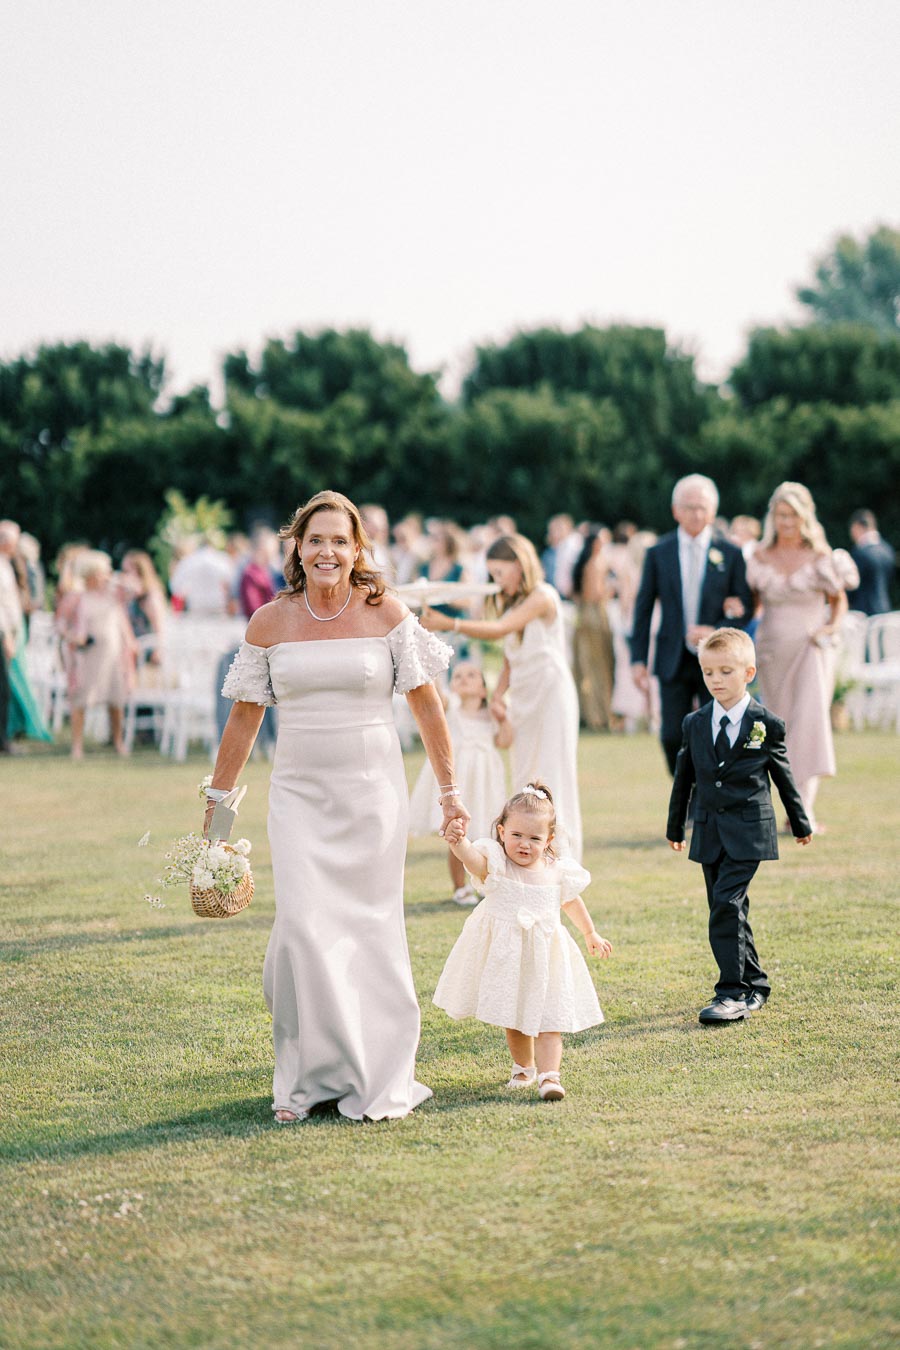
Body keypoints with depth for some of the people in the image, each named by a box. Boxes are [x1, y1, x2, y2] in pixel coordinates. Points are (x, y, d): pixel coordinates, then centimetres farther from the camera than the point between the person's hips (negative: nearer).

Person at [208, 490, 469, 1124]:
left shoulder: (386, 613, -1)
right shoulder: (269, 623, 3)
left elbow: (426, 704, 4)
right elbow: (245, 716, 11)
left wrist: (449, 789, 4)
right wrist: (218, 799, 13)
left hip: (373, 791, -1)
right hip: (300, 793, 1)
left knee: (371, 929, 2)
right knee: (304, 925, -11)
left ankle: (376, 1079, 14)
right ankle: (309, 1075, 3)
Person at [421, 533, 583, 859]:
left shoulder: (542, 597, -9)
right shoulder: (510, 603, 15)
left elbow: (499, 630, -22)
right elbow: (509, 660, 14)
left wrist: (449, 624, -30)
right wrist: (497, 696, -3)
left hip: (550, 692, -8)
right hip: (522, 696, 8)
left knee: (553, 776, -7)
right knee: (524, 779, 5)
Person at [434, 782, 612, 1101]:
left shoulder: (558, 872, -1)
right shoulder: (496, 864, -11)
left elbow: (572, 903, 19)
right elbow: (473, 858, -35)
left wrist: (591, 935, 32)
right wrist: (459, 841, -58)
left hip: (545, 955, 1)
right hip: (505, 955, -1)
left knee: (548, 1019, -8)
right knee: (514, 1017, 14)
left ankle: (549, 1074, -12)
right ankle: (523, 1067, 35)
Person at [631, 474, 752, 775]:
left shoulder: (730, 554, 2)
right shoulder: (658, 553, 4)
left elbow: (744, 609, 2)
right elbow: (643, 607, 6)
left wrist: (715, 632, -16)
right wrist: (638, 658, 1)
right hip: (674, 661, 1)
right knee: (673, 738, -2)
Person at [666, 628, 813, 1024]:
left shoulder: (766, 724, -4)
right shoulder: (695, 724, 6)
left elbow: (783, 776, 7)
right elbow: (683, 778, 15)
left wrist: (800, 824, 16)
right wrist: (675, 828, 20)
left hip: (748, 831, -5)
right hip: (709, 832, 5)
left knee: (726, 904, -16)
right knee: (730, 910, 9)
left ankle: (733, 993, -13)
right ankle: (754, 985, 21)